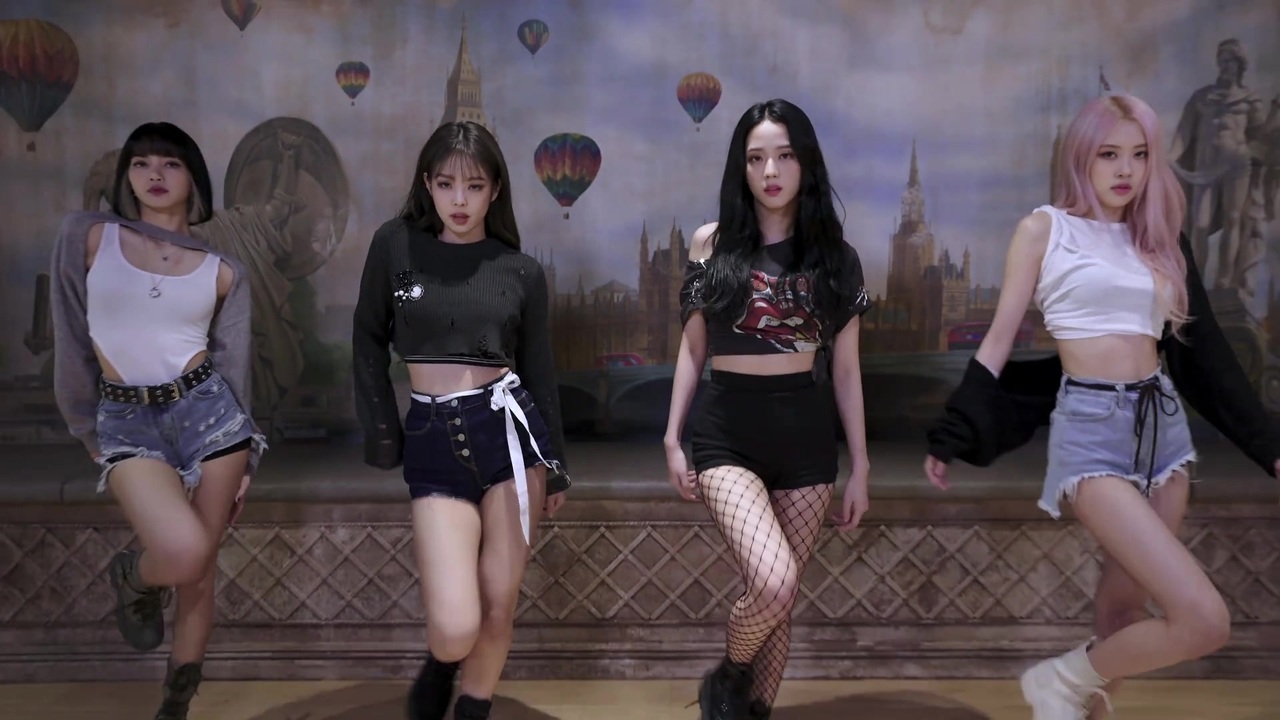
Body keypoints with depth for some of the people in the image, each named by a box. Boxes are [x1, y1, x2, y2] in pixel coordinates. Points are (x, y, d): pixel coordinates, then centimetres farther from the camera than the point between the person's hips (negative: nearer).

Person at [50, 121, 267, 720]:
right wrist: (88, 431, 8)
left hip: (207, 410, 2)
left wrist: (239, 460, 5)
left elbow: (233, 366, 7)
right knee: (184, 553, -24)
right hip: (126, 420, -1)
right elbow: (71, 339, 5)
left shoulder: (222, 271, 4)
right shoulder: (85, 235, 1)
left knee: (197, 573, 6)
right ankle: (132, 576, 16)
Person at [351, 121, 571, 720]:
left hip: (509, 427, 1)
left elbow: (539, 371, 9)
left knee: (499, 605, 5)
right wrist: (381, 432, 5)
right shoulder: (394, 244, 2)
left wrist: (556, 465, 12)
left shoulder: (521, 271, 3)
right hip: (433, 441, -1)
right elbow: (369, 340, 10)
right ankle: (438, 669, 30)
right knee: (455, 628, -8)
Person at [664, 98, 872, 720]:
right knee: (773, 583, -19)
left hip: (806, 435, 2)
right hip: (727, 433, -2)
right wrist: (672, 437, 3)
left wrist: (860, 467, 6)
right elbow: (692, 348, 7)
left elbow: (846, 369, 6)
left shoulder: (834, 254, 4)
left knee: (780, 596, 8)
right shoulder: (712, 242, 2)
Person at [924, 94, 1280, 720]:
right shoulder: (1044, 229, -1)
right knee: (1205, 620, -14)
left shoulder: (1161, 239, 13)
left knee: (1127, 604, 12)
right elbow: (999, 341, -1)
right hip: (1090, 427, -6)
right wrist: (950, 439, -2)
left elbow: (1203, 348, 15)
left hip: (1164, 421, 6)